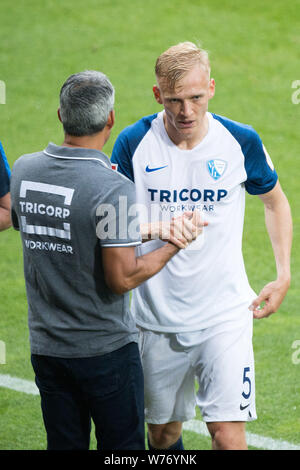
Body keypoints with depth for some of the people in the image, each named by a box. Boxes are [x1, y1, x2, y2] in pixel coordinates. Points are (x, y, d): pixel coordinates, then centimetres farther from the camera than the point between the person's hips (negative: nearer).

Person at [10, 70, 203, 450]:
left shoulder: (23, 170, -2)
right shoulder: (114, 189, -21)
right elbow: (122, 278, -20)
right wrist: (174, 245, -5)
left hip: (45, 345, 5)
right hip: (105, 347, -5)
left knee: (63, 445, 12)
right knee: (122, 447, 6)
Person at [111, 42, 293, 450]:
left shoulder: (241, 142, -5)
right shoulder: (134, 143, -7)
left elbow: (275, 200, 13)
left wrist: (283, 277, 4)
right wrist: (153, 228, -25)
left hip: (225, 314, -1)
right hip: (157, 319, 1)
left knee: (229, 435, -11)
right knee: (162, 431, 14)